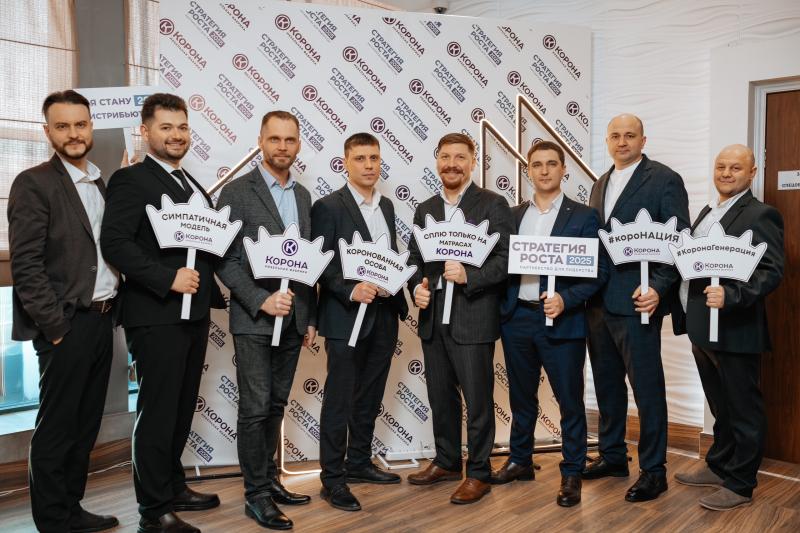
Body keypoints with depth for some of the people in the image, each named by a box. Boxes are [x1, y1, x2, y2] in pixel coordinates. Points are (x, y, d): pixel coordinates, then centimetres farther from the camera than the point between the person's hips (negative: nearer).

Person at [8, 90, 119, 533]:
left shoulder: (101, 184, 13)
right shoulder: (33, 183, -8)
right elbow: (25, 265, -13)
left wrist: (111, 308, 6)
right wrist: (54, 325, -15)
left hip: (102, 319, 7)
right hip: (67, 325, -7)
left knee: (85, 426, 15)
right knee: (56, 428, 5)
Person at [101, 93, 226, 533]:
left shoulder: (193, 186, 18)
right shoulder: (130, 180, -7)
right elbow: (114, 243, -17)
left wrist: (206, 285, 3)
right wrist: (168, 279, -22)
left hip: (194, 312, 8)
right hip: (156, 315, -8)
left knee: (181, 409, 17)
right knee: (157, 411, 0)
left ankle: (173, 487, 32)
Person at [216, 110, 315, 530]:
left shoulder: (303, 195, 11)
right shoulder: (237, 192, -7)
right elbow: (224, 259, -10)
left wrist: (310, 317, 11)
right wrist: (262, 300, -20)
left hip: (293, 319, 6)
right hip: (254, 320, -5)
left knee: (276, 406, 14)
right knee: (255, 409, 1)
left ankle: (269, 480, 27)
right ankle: (256, 494, 13)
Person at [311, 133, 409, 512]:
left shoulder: (386, 206, 13)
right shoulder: (328, 206, -8)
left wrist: (395, 288, 2)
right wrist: (351, 291, -24)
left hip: (384, 315, 7)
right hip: (347, 317, -7)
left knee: (369, 397, 16)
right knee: (339, 399, 1)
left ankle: (359, 463, 31)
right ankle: (332, 479, 12)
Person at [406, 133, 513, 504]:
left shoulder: (493, 205, -3)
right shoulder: (425, 209, 14)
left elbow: (506, 258, -10)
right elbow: (413, 258, 15)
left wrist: (469, 276, -24)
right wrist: (417, 287, -4)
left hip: (473, 319, -5)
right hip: (432, 319, 6)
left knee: (478, 399, 3)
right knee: (441, 397, 16)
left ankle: (478, 473, 19)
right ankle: (447, 462, 33)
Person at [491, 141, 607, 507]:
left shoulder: (584, 216, -2)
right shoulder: (513, 215, 11)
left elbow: (597, 273, -6)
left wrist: (565, 300, -20)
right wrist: (503, 306, -3)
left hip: (561, 321, -4)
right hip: (516, 318, 4)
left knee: (569, 400, 5)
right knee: (521, 396, 17)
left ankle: (571, 474, 20)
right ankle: (520, 462, 33)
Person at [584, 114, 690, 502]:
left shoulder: (664, 180, -4)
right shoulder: (601, 184, 17)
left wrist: (658, 288, -20)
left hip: (636, 302, -7)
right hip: (598, 302, 7)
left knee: (647, 387, 1)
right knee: (606, 383, 16)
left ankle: (653, 470, 15)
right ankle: (612, 456, 32)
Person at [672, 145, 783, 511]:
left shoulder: (760, 215, -11)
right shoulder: (708, 212, 16)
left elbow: (772, 272, -20)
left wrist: (730, 295, -34)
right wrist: (685, 309, 2)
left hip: (733, 329, -8)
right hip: (700, 326, 8)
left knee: (743, 410, 6)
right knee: (721, 408, 21)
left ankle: (740, 485, 18)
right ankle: (719, 467, 35)